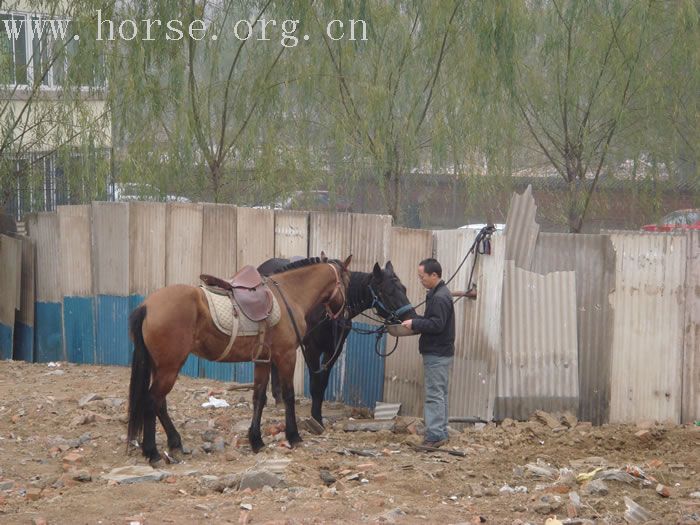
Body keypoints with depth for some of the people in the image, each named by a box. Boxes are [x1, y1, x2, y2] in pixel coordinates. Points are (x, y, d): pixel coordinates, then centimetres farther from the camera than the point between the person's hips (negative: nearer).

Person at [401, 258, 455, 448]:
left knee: (434, 395, -11)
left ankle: (435, 435, -12)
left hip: (436, 354, -11)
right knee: (439, 394, 15)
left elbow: (436, 325, -25)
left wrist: (414, 324, -19)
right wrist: (415, 321, 9)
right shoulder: (438, 293, 15)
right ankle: (441, 434, 20)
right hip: (440, 352, 11)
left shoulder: (440, 297, -18)